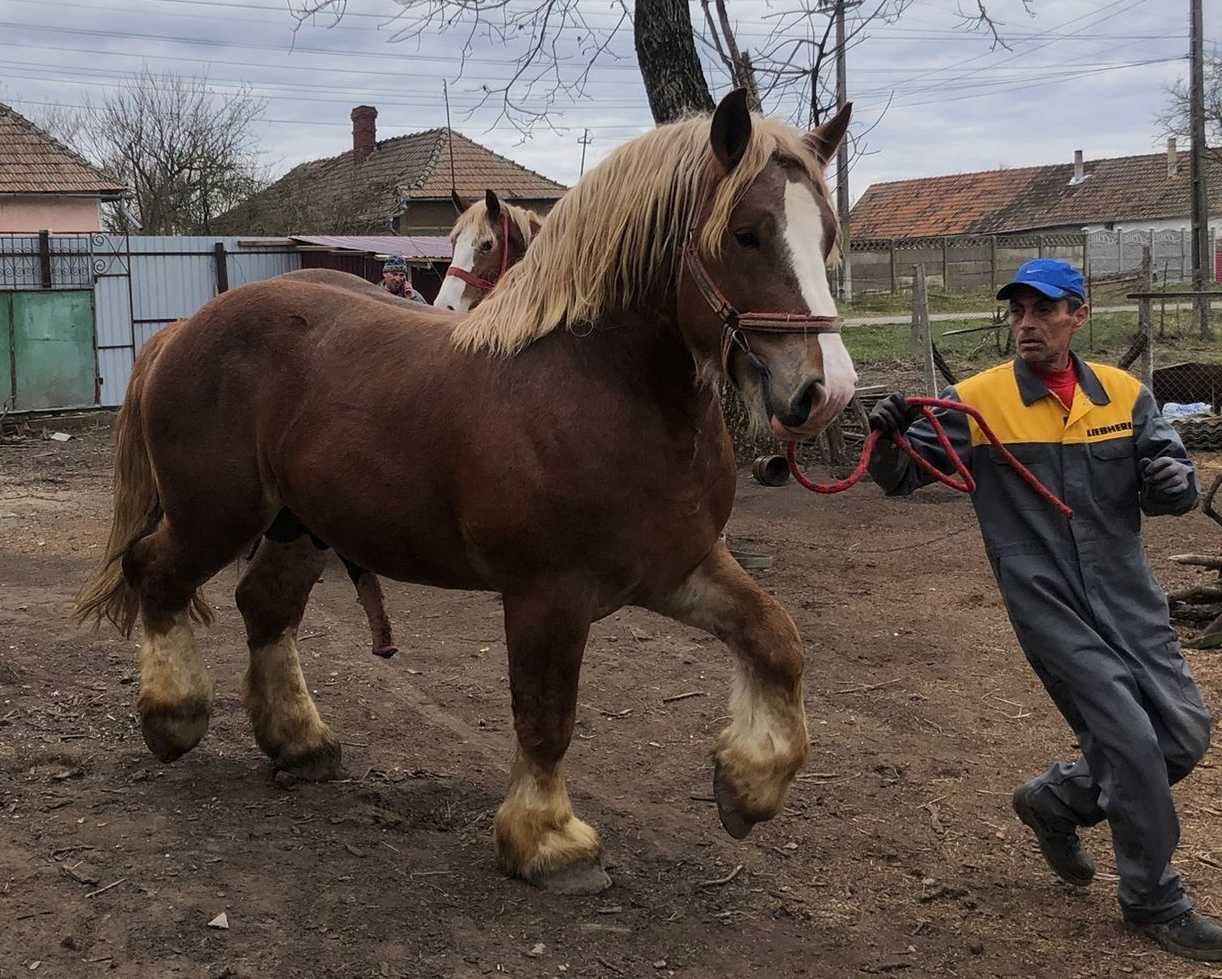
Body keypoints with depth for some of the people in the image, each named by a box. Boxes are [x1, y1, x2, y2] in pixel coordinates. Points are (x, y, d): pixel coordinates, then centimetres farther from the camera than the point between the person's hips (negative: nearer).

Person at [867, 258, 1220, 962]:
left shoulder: (1124, 394, 3)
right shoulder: (977, 401, -7)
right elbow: (901, 480, -6)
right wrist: (889, 440, -28)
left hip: (1128, 596, 5)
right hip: (1050, 605, -5)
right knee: (1130, 737, -8)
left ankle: (1056, 801, 30)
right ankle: (1153, 899, 13)